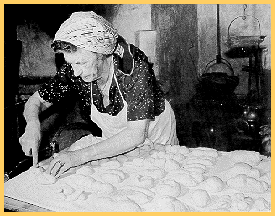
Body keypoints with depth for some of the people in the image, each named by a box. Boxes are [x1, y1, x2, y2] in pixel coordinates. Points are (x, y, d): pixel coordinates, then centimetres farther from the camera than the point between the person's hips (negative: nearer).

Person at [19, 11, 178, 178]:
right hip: (115, 143, 4)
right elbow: (36, 101, -7)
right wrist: (33, 125, -31)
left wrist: (80, 156, -43)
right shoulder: (74, 69, -21)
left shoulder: (135, 67, -33)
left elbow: (136, 134, -37)